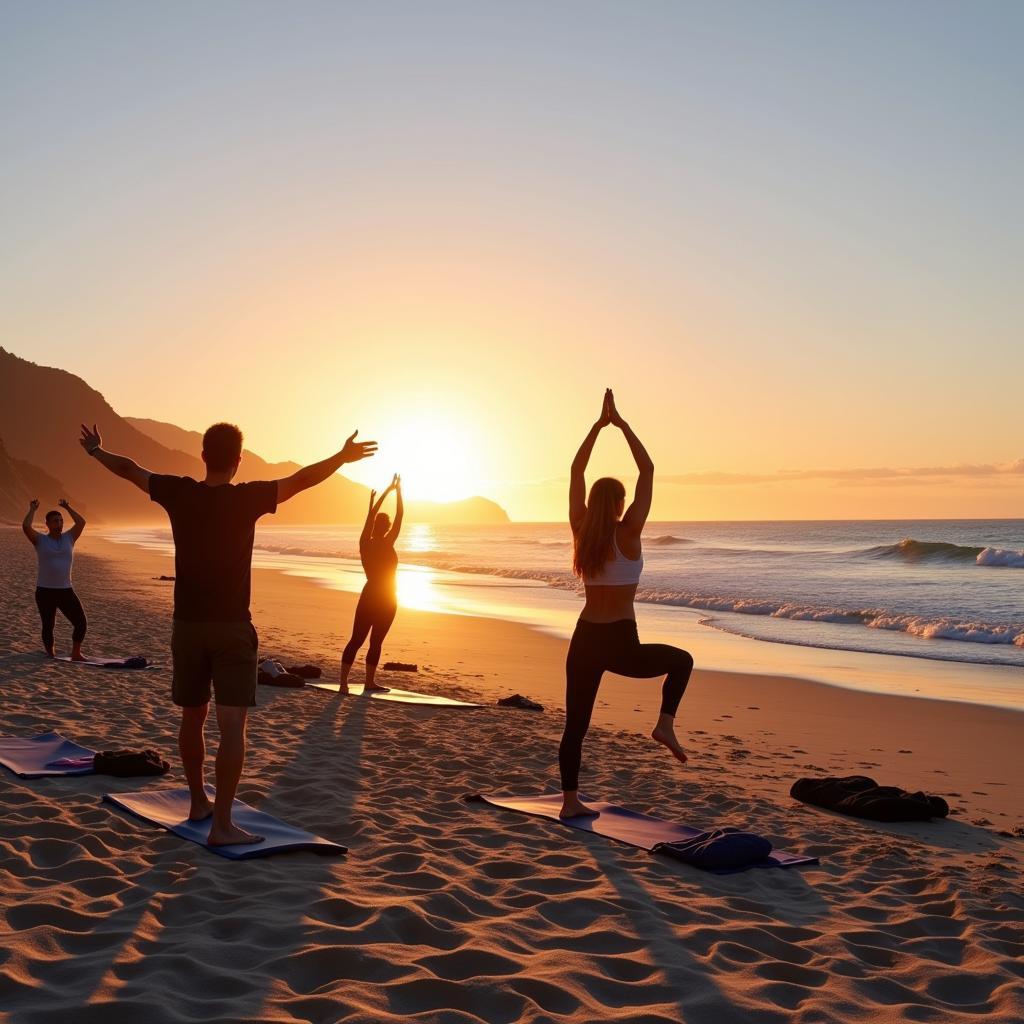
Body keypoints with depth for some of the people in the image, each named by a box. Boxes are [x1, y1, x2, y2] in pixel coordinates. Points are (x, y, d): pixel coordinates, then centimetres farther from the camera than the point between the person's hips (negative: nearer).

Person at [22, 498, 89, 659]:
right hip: (45, 591, -3)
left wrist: (67, 507, 6)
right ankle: (50, 656, 23)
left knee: (81, 623, -5)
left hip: (66, 591, 3)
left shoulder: (69, 538, 7)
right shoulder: (40, 540, -1)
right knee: (48, 626, 6)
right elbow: (26, 526, -16)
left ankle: (76, 654, 12)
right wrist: (32, 510, -4)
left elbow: (81, 522, -2)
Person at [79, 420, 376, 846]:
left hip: (187, 626, 4)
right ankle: (222, 824, -11)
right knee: (232, 726, -6)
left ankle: (199, 802, 31)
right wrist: (343, 457, 6)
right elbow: (301, 479, -7)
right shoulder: (247, 498, -12)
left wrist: (96, 450, 30)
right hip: (232, 628, -4)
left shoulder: (178, 493, -3)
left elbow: (129, 469, 12)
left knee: (192, 717, 18)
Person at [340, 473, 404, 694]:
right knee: (376, 642, 4)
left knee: (356, 640, 1)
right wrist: (397, 491, -3)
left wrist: (387, 491, 17)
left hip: (368, 598, 5)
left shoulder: (365, 544, -1)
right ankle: (369, 682, 11)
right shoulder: (386, 545, -13)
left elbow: (371, 516, 10)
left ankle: (344, 682, -8)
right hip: (385, 601, -5)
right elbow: (399, 516, -11)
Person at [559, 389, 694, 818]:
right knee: (682, 660, 21)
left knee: (576, 723, 11)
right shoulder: (627, 534, -11)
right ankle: (665, 723, 3)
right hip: (620, 645, -4)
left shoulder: (581, 531, 0)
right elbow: (647, 471, -8)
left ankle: (570, 801, 14)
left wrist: (599, 424, 9)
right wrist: (621, 424, -4)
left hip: (583, 642, 4)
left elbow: (576, 471, 8)